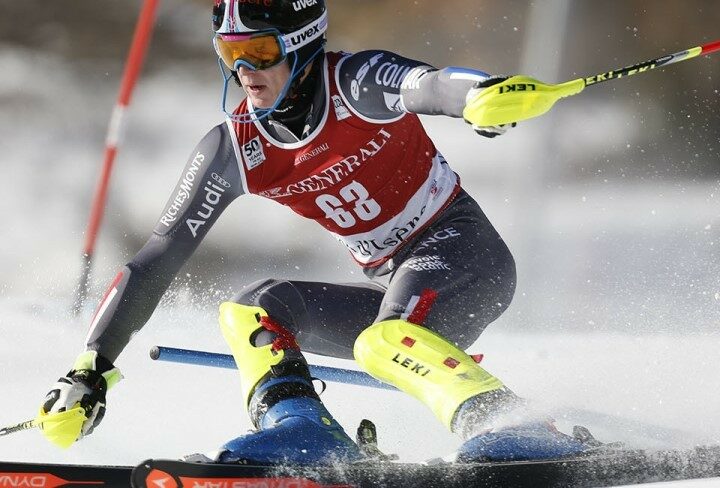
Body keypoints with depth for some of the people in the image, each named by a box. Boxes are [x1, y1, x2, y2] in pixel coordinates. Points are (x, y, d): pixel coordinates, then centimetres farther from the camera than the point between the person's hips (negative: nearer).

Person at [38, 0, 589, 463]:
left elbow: (426, 85, -39)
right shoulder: (233, 150, -2)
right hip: (395, 288, 6)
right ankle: (301, 427, -30)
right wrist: (91, 369, -5)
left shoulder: (353, 84, -16)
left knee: (387, 340, -34)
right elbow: (158, 260, 0)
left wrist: (485, 94, -64)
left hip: (463, 250, -6)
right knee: (249, 308, -13)